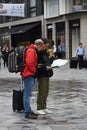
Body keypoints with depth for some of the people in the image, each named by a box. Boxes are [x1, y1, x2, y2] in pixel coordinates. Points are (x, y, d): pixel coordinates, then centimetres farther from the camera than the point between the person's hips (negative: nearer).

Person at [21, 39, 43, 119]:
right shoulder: (31, 51, -15)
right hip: (29, 75, -11)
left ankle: (28, 111, 21)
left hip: (30, 75, 11)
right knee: (28, 94, -9)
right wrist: (34, 71, -10)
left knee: (27, 94, 14)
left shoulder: (33, 51, 18)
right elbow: (29, 63, -22)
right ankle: (28, 113, -8)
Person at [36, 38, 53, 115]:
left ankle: (44, 107, 21)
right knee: (42, 91, -5)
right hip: (41, 74, -9)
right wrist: (45, 66, -25)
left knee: (46, 91, 12)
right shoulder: (38, 52, -15)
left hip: (46, 74, 9)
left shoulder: (45, 52, 14)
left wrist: (48, 66, -3)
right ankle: (39, 108, 4)